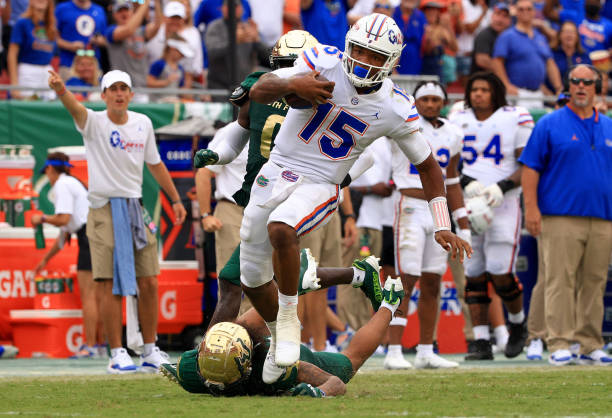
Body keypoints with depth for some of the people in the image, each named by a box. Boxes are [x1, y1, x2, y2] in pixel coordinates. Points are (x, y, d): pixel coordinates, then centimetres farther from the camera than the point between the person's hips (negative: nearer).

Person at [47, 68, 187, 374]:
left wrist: (175, 199, 23)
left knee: (148, 284, 4)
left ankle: (150, 353, 13)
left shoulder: (142, 124, 8)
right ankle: (117, 354, -3)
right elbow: (74, 107, -28)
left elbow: (155, 164, 21)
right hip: (104, 211, -4)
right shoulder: (93, 123, -6)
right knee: (112, 287, -8)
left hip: (136, 209, 4)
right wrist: (60, 90, -50)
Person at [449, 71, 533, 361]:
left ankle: (517, 323, 18)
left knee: (500, 272, -11)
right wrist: (467, 183, -9)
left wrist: (503, 187, -16)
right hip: (468, 206, 4)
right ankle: (482, 342, 4)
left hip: (504, 204, -4)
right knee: (474, 275, 0)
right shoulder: (458, 121, 10)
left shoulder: (516, 120, -1)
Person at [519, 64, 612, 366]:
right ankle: (559, 344, -8)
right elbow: (530, 168, -1)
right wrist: (531, 208, -10)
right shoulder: (550, 125, 3)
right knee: (559, 281, -8)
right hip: (561, 217, -4)